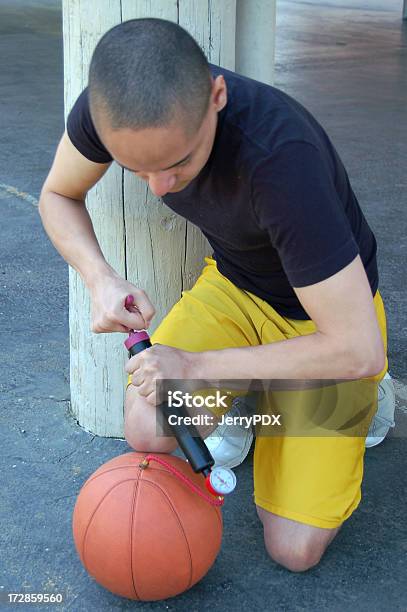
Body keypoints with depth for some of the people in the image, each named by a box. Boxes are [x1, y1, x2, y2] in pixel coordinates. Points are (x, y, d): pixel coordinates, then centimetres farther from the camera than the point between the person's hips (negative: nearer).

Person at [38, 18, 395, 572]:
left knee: (294, 551, -5)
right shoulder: (110, 103, -24)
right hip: (233, 283, 4)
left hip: (324, 316, -4)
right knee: (149, 432, -25)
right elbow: (58, 196, -2)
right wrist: (100, 279, -23)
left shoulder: (280, 158, -41)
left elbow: (360, 351, -35)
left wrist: (197, 367, -29)